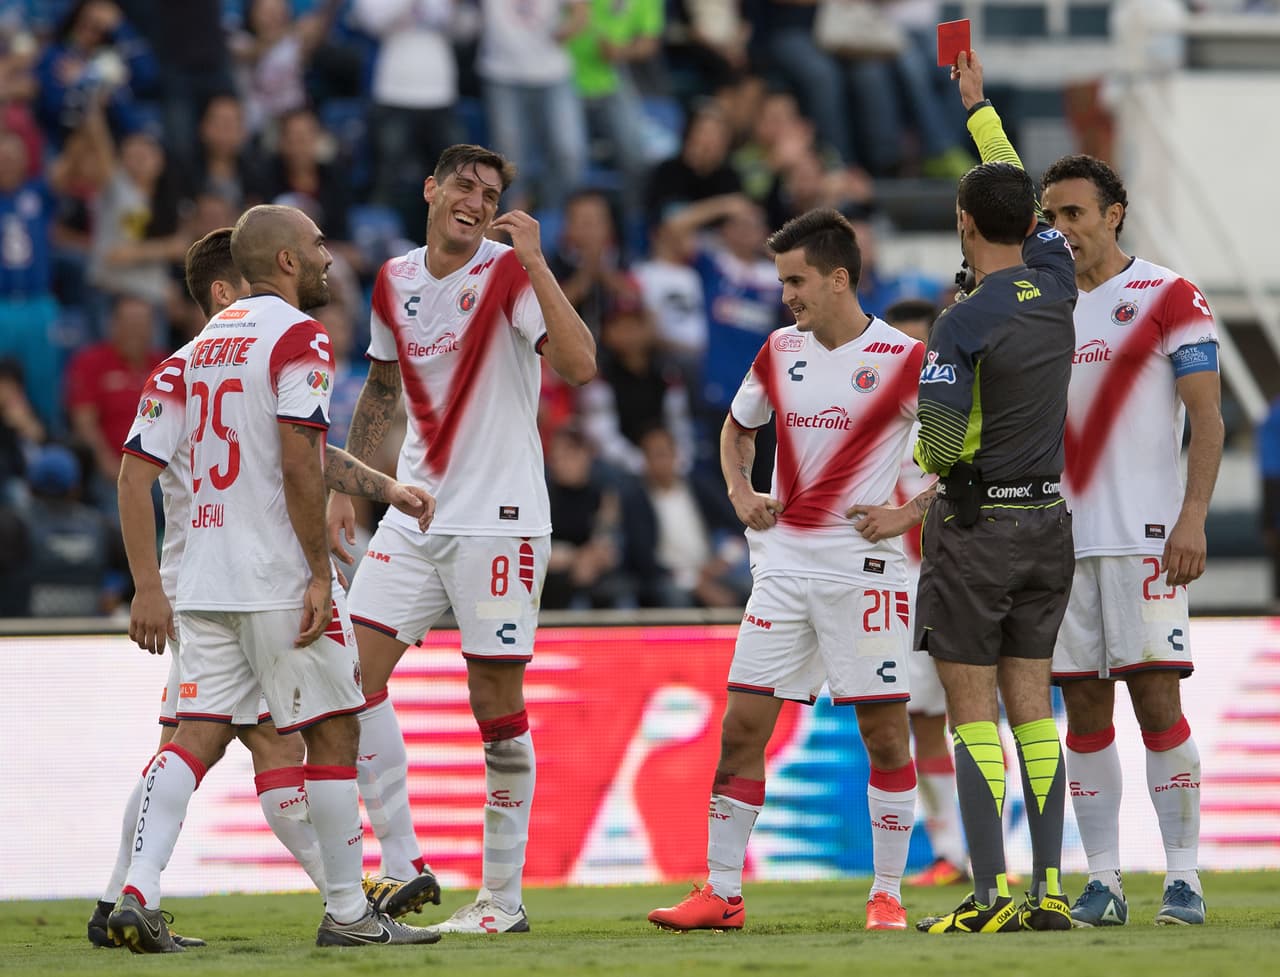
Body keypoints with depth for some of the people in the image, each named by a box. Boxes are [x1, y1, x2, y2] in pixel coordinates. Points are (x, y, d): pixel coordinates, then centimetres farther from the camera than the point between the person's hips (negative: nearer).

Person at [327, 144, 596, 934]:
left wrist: (535, 262, -29)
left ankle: (504, 897, 7)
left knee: (497, 706, -2)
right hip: (415, 514, 6)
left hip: (498, 520, -6)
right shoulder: (394, 282, 8)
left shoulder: (509, 272, -9)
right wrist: (346, 487, 16)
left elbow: (580, 366, -24)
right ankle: (402, 867, 1)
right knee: (354, 670, -6)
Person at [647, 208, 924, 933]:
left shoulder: (901, 359, -8)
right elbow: (738, 429, 27)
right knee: (742, 726, 2)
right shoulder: (780, 352, 9)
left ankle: (888, 894, 6)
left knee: (885, 730, -3)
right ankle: (722, 894, 7)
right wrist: (742, 494, 10)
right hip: (783, 566, 5)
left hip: (864, 568, -5)